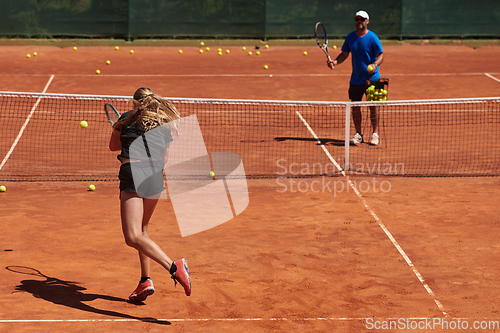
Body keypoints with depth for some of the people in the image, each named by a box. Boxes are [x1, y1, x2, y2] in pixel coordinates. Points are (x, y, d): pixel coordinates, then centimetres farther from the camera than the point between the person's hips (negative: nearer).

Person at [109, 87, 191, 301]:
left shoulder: (127, 119, 12)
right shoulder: (165, 123, 16)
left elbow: (113, 146, 25)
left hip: (132, 174, -5)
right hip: (155, 178, 5)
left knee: (133, 237, -15)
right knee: (141, 228, 26)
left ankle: (174, 267, -33)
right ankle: (145, 281, 25)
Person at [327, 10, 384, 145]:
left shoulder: (373, 37, -9)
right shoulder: (350, 37, 5)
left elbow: (381, 55, -9)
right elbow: (344, 54, 13)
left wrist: (375, 64, -29)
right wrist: (335, 62, -6)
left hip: (371, 77, -4)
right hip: (356, 79, 4)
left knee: (373, 106, -2)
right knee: (355, 106, 4)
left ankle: (375, 134, 7)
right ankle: (358, 133, 15)